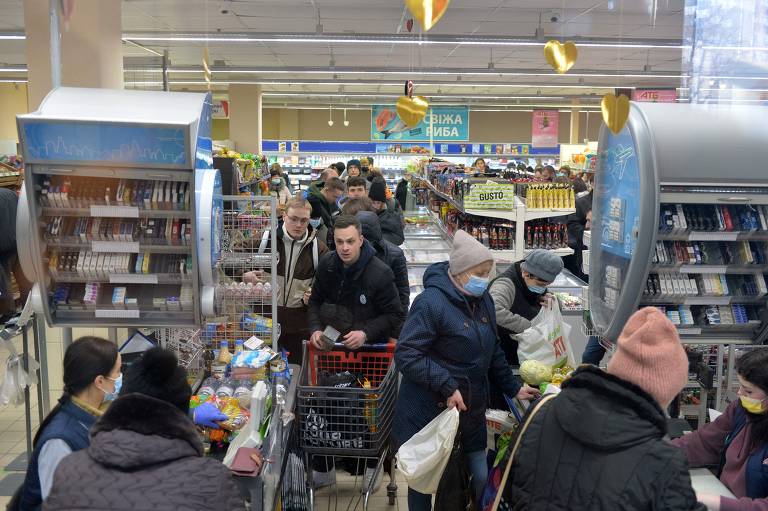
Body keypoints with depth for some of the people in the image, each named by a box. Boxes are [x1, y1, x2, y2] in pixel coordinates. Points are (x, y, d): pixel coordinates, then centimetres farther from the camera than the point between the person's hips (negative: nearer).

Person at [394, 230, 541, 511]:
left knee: (481, 477, 11)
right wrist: (447, 387, -24)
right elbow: (405, 355, -23)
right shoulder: (431, 302, -20)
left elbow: (492, 349, 17)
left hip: (471, 411, 7)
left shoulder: (482, 299, 6)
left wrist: (513, 386, 14)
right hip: (429, 411, -7)